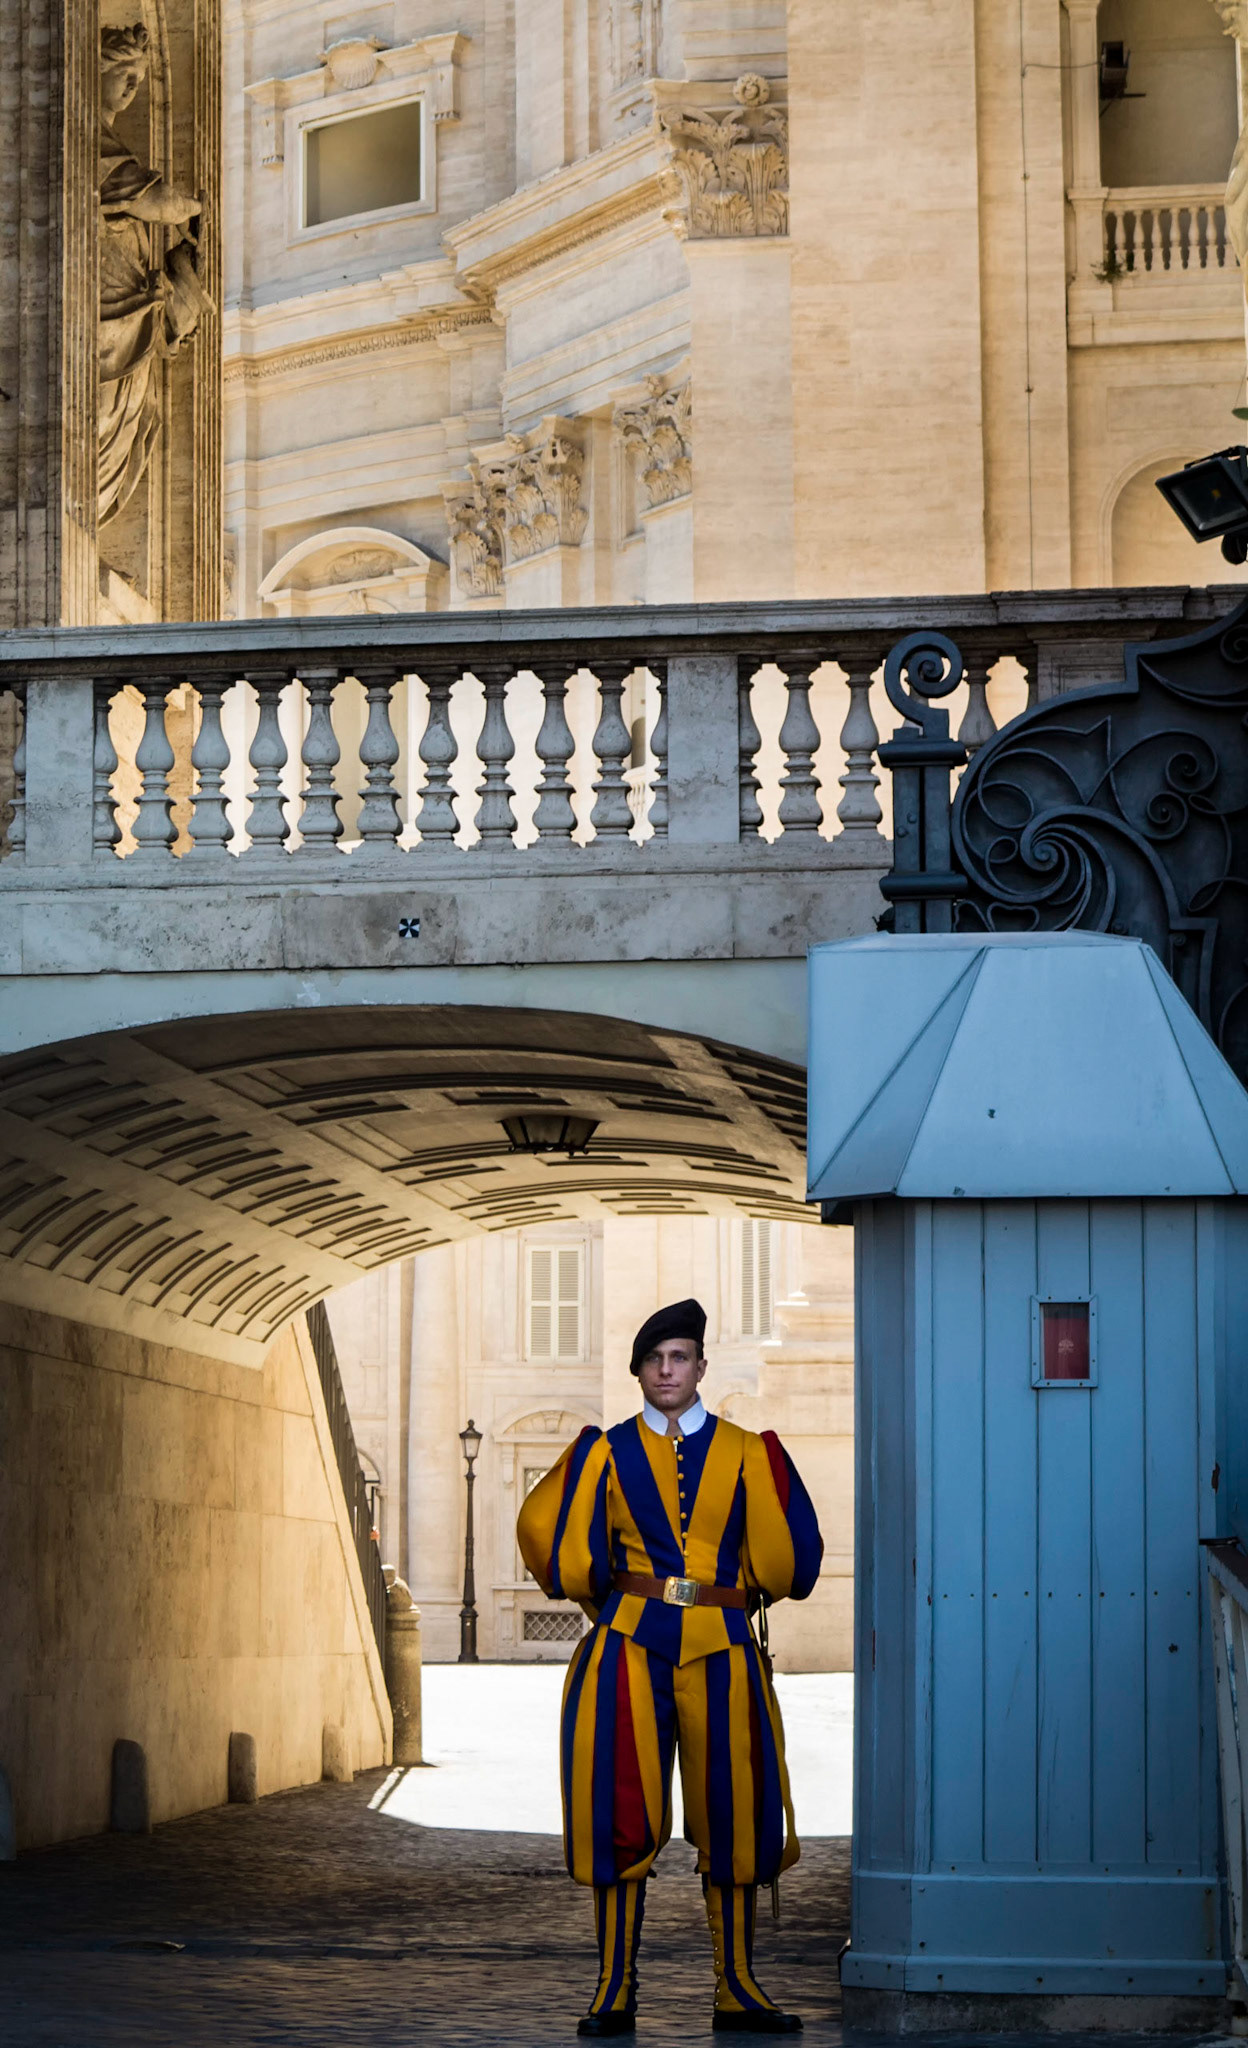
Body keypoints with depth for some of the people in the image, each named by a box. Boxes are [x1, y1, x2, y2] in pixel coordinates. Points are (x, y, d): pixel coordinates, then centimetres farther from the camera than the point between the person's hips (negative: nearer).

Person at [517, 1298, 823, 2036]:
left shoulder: (745, 1452, 7)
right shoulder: (608, 1452, 6)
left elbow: (785, 1557, 8)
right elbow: (552, 1537, 12)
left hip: (720, 1649, 1)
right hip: (629, 1646, -1)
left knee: (732, 1809, 0)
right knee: (622, 1811, -3)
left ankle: (736, 1988, 7)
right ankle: (616, 1989, 2)